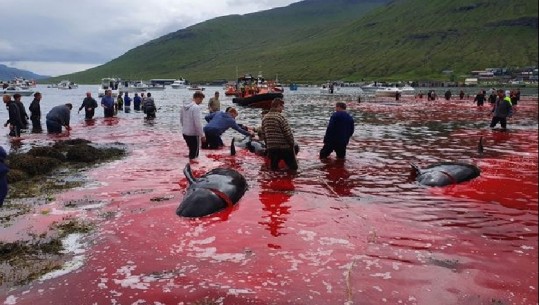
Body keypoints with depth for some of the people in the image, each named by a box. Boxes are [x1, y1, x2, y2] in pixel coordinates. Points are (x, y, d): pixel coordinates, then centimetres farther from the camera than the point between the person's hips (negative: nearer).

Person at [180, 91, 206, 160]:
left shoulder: (184, 105, 5)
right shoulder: (196, 107, -20)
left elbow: (181, 119, 15)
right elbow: (198, 123, -22)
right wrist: (202, 135, -15)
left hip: (185, 133, 8)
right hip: (193, 134, -8)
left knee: (192, 150, 21)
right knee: (194, 152, 4)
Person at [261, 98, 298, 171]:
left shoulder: (264, 118, 6)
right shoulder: (280, 117, -15)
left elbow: (264, 135, 11)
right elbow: (288, 133, -15)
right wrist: (292, 143, 0)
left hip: (271, 148, 6)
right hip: (284, 148, -6)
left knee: (274, 169, 14)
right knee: (293, 167, 5)